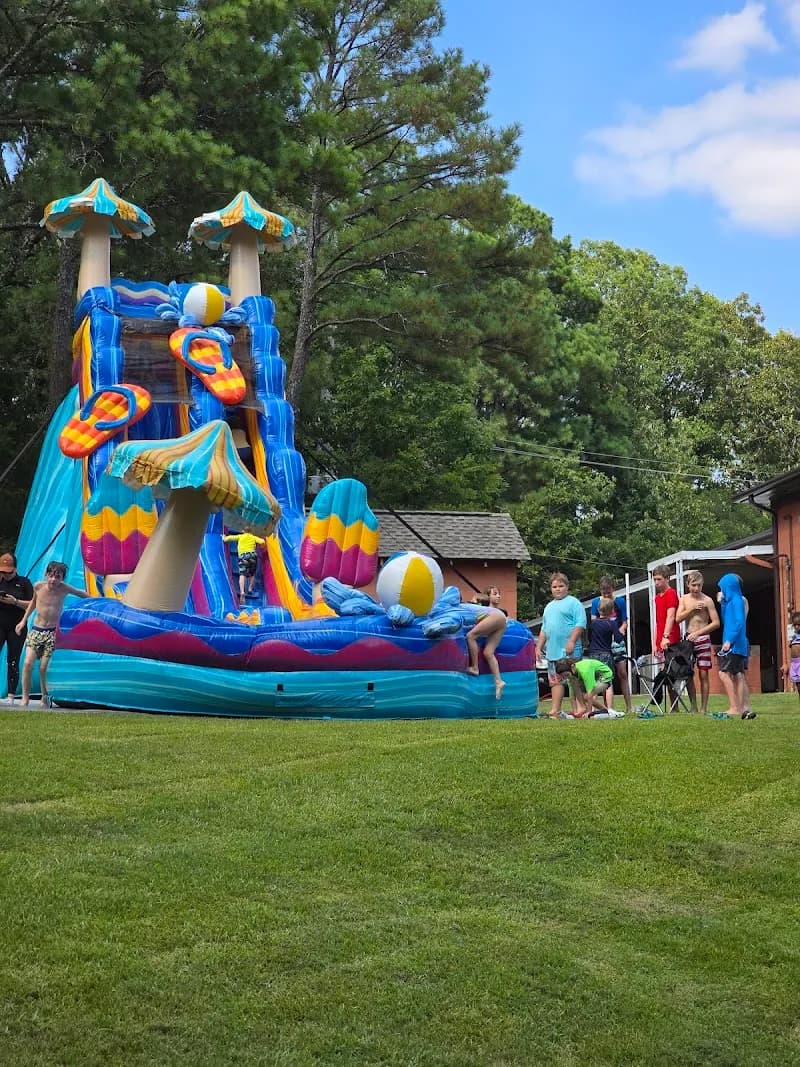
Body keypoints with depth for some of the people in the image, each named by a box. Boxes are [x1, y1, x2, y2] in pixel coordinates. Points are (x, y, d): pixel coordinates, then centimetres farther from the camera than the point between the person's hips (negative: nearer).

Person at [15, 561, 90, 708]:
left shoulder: (64, 589, -6)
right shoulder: (38, 586, -1)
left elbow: (83, 594, 10)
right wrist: (24, 620, 21)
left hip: (52, 633, -2)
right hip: (36, 631, 2)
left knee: (44, 667, -7)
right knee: (28, 663, -14)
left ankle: (45, 697, 14)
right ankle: (25, 699, -6)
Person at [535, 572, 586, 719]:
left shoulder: (573, 603, -1)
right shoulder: (549, 606, 23)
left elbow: (581, 624, -11)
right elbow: (544, 629, 27)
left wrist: (572, 641, -21)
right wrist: (539, 647, 19)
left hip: (570, 651, -7)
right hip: (553, 651, 7)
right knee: (555, 681, 6)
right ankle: (555, 712, 6)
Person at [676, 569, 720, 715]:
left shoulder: (707, 601, -5)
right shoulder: (684, 599, 7)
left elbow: (716, 623, -8)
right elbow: (678, 618, -2)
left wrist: (698, 632, -14)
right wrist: (692, 609, -13)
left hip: (702, 639, -4)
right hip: (688, 638, 4)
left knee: (703, 674, -3)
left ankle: (704, 708, 0)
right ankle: (693, 707, 9)